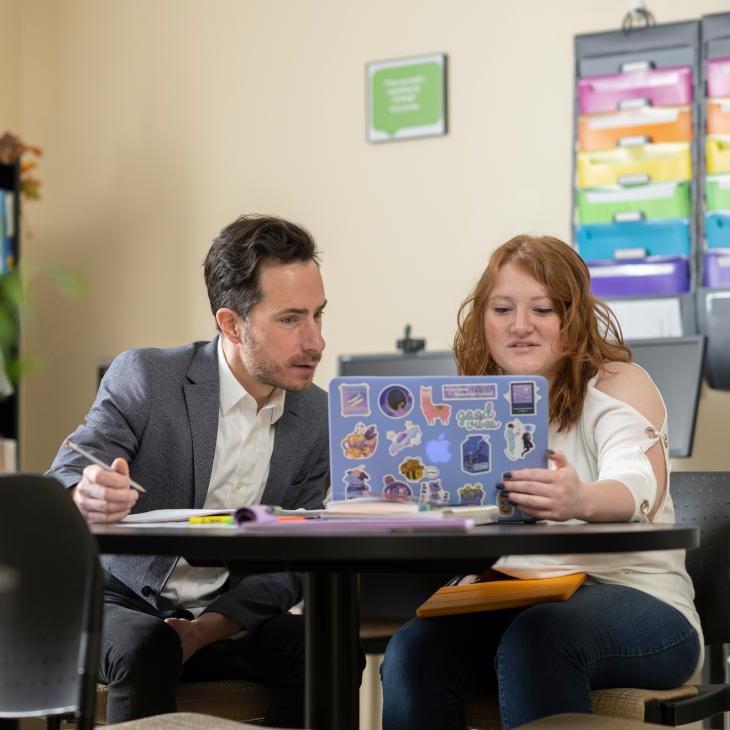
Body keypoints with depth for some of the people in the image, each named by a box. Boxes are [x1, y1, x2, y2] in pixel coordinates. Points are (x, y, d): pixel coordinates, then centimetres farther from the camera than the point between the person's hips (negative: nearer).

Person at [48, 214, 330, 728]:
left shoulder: (318, 416, 1)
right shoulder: (144, 377, -10)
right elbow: (60, 485, -18)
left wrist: (207, 629, -17)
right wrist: (87, 497, -45)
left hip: (231, 620, 4)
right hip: (125, 606, -3)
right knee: (148, 648, -36)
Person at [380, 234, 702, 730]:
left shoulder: (617, 384, -3)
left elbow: (640, 489, -23)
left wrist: (580, 501, -47)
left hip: (632, 596, -4)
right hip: (509, 605, 4)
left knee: (535, 640, -36)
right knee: (413, 652, -26)